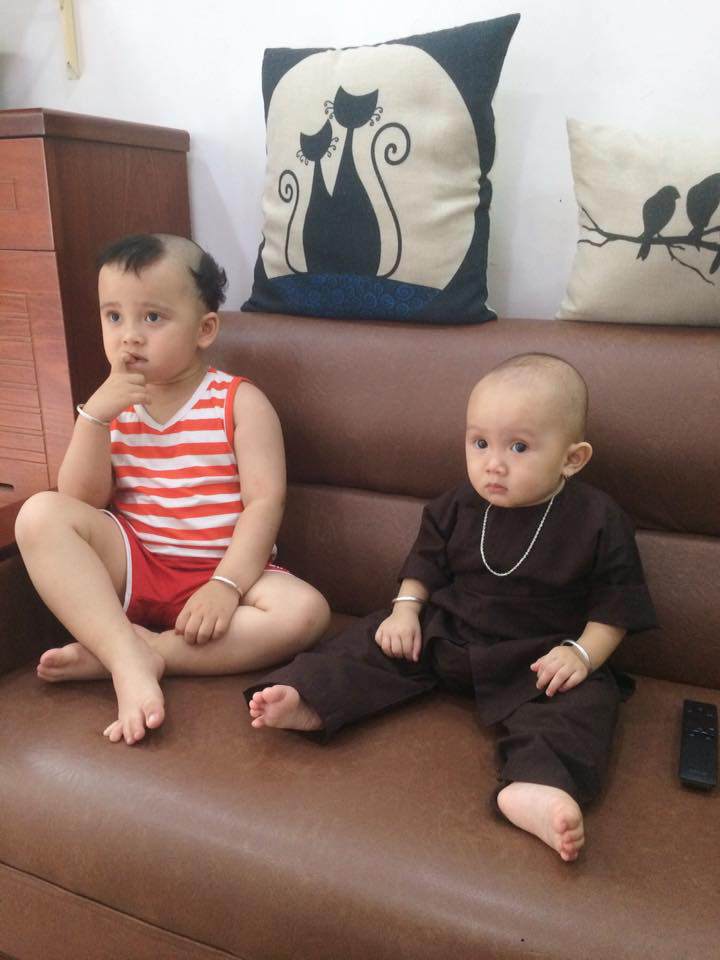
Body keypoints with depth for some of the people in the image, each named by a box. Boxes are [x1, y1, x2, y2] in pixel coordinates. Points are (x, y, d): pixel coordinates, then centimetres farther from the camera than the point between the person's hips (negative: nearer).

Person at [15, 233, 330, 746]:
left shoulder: (240, 402, -4)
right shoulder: (110, 404, 7)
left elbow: (265, 502, -13)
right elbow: (82, 503, -2)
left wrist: (227, 585, -24)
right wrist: (94, 415, -15)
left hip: (218, 574, -2)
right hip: (130, 569, 3)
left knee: (305, 610, -28)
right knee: (41, 513, -21)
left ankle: (145, 651, -24)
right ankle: (131, 658, -28)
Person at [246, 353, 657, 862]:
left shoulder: (599, 521, -12)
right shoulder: (460, 506, -2)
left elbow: (616, 605, -6)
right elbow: (426, 563, 10)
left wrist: (582, 653, -19)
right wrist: (406, 608, -5)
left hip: (538, 660, -3)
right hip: (444, 632, 4)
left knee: (581, 700, -30)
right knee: (372, 645, -8)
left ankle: (535, 786, -51)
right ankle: (307, 700, -18)